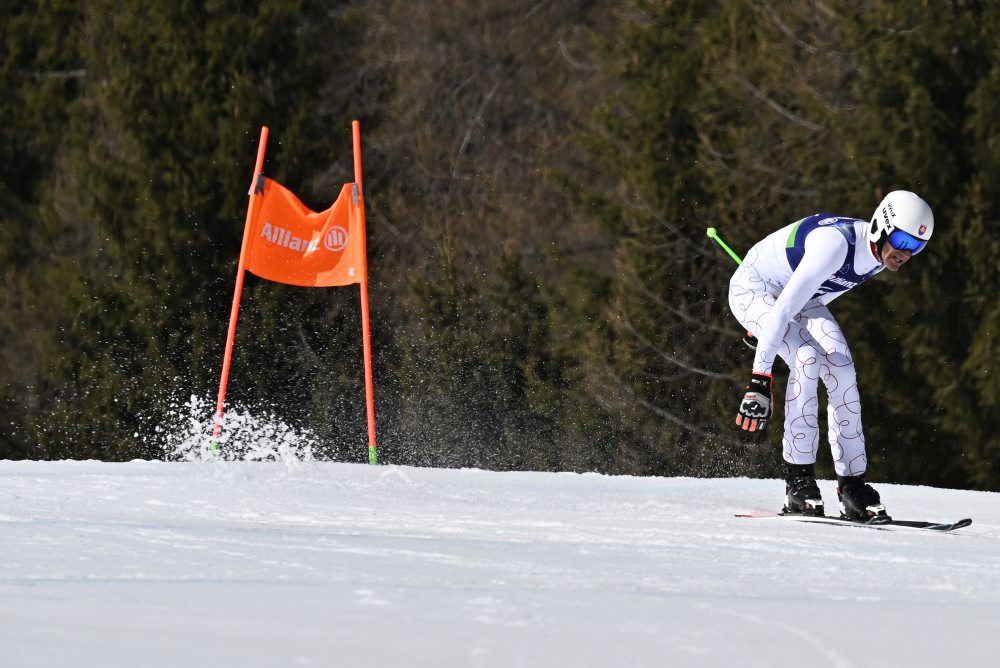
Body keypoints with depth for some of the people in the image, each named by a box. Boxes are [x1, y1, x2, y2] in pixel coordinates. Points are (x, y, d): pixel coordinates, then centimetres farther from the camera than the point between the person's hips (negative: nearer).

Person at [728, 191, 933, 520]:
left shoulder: (882, 253, -11)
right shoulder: (836, 245, -38)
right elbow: (784, 308, -41)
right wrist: (760, 378, -44)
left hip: (804, 297, 8)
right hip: (754, 291, -8)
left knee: (841, 369, -11)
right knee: (807, 357, -28)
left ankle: (852, 483, -9)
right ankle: (798, 480, -25)